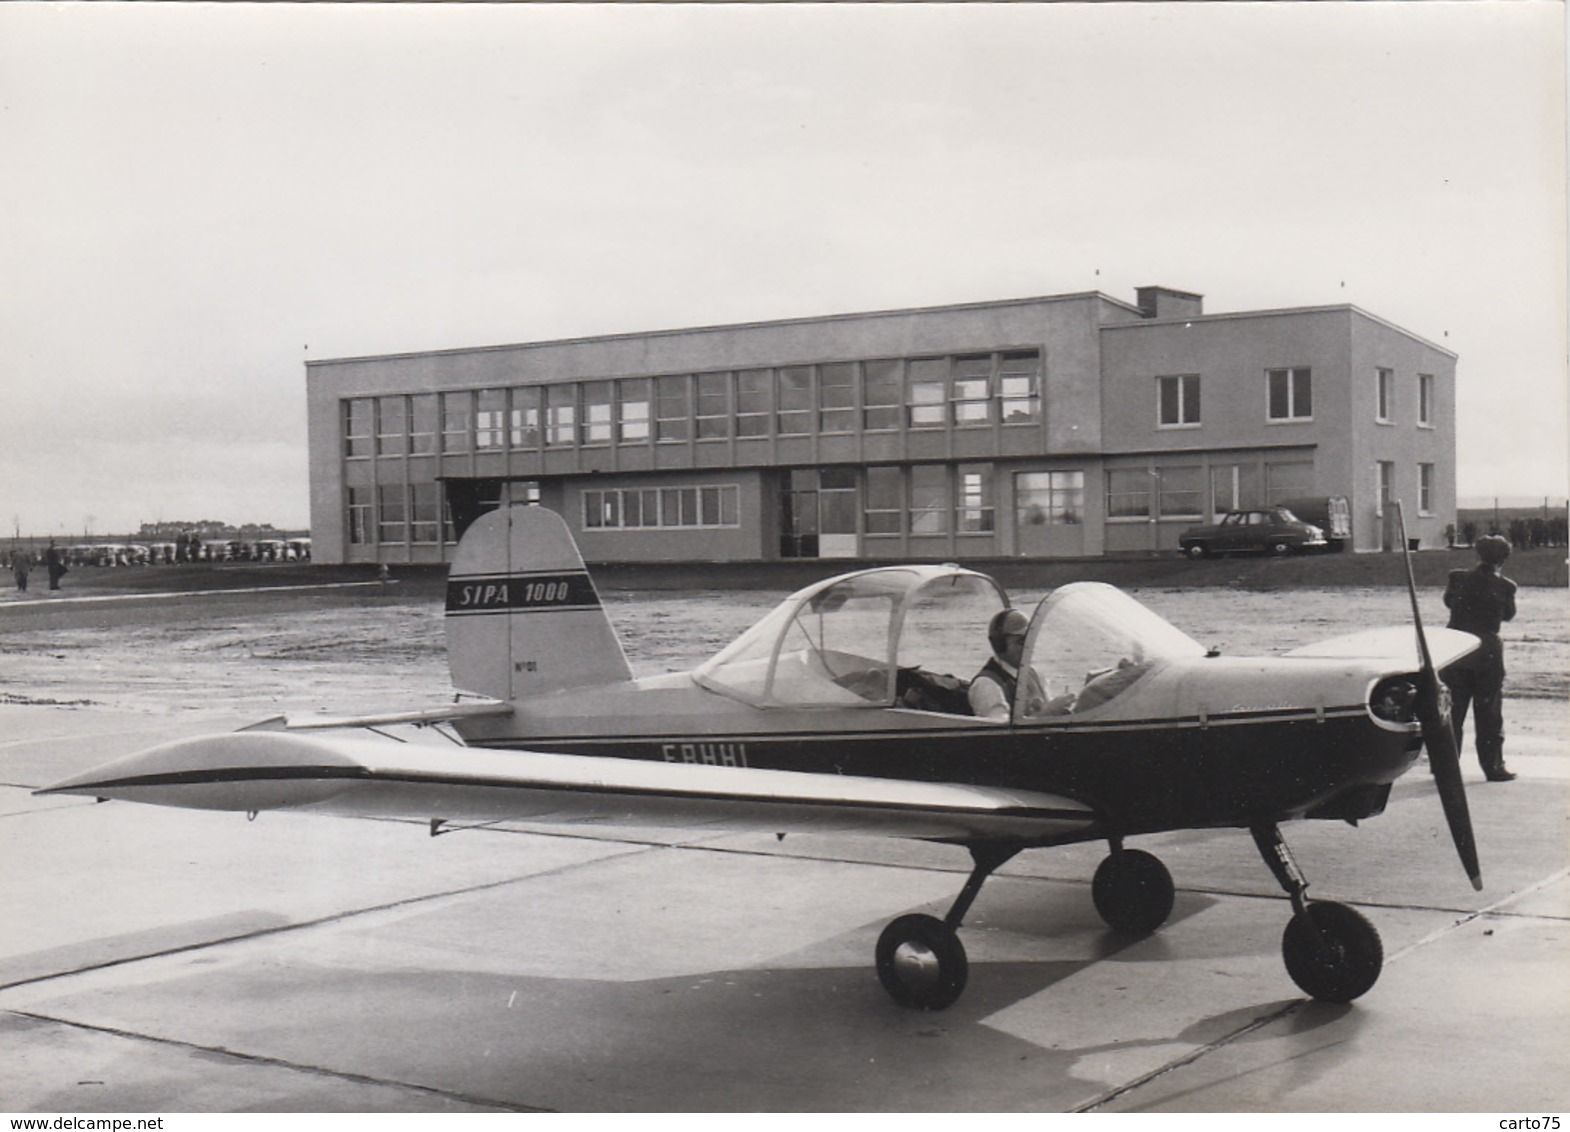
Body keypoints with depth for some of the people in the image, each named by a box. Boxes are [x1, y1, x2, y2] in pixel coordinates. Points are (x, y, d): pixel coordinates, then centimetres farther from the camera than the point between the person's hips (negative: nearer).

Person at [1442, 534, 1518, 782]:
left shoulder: (1459, 578, -4)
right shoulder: (1504, 586, -9)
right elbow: (1509, 614, 7)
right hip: (1488, 654, -2)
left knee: (1451, 710, 11)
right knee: (1489, 714, 6)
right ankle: (1493, 767, 9)